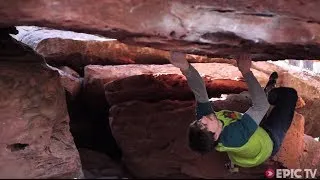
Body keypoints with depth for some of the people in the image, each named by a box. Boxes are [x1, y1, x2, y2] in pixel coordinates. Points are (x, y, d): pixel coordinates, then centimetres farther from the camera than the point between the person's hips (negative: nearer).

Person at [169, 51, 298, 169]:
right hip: (268, 142, -5)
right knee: (289, 94, 4)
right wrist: (246, 72, -45)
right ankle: (270, 94, 30)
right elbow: (261, 105, -45)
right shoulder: (238, 134, -49)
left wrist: (186, 68, -55)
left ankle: (269, 92, 45)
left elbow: (200, 94, -37)